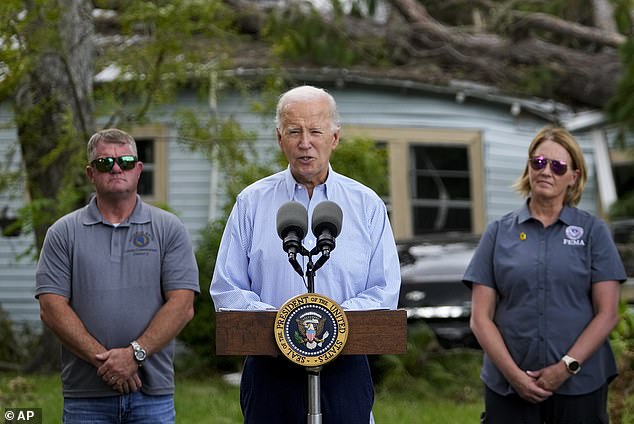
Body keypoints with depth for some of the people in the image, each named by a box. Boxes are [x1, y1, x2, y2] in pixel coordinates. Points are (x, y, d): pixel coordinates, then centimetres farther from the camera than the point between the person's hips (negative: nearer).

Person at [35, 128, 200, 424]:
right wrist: (102, 359, -13)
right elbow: (52, 308, -2)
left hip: (153, 393, 0)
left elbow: (182, 305, -2)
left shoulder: (169, 229, 6)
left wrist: (136, 353, -14)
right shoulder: (64, 233, 6)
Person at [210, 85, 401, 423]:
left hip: (343, 369, 0)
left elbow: (385, 291, 4)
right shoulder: (252, 202, 8)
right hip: (270, 369, 0)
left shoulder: (367, 205, 9)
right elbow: (226, 290, 5)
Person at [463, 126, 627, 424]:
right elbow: (481, 317, 1)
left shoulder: (592, 231, 3)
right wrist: (513, 373, -10)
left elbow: (607, 314, -2)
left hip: (579, 385, -1)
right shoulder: (499, 232, 5)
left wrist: (566, 367, -12)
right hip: (507, 386, 1)